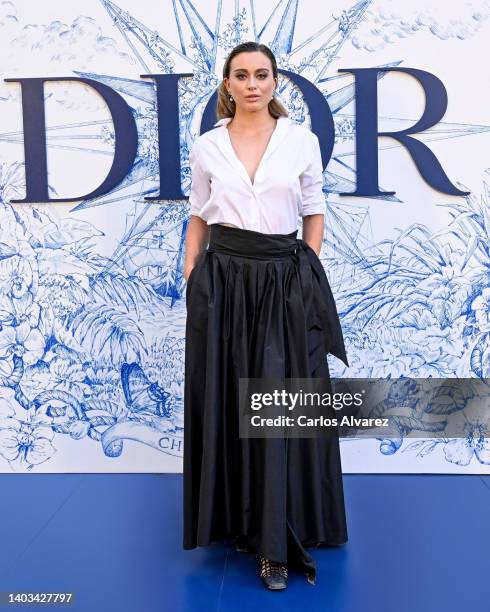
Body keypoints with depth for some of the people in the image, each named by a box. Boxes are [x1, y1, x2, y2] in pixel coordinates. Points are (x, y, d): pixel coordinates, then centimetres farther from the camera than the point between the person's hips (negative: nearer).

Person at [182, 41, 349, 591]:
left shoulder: (303, 141, 3)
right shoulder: (206, 146, 6)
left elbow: (314, 215, 8)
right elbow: (198, 218, 11)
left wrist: (307, 276, 1)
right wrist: (191, 279, 4)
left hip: (285, 280, -1)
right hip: (222, 280, 1)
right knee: (226, 404, 7)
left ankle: (275, 543, 8)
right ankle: (234, 520, 28)